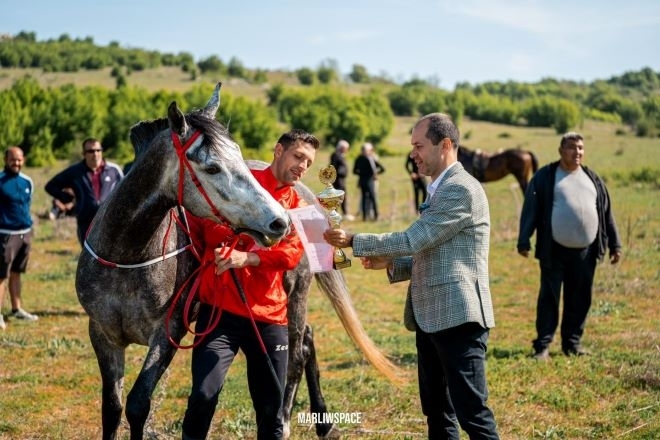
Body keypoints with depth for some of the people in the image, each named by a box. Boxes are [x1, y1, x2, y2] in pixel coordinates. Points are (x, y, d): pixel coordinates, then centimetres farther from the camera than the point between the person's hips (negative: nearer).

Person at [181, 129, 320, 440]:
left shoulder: (296, 205, 12)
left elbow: (292, 253, -5)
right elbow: (196, 223, 6)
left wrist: (246, 257, -21)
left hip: (269, 314, 3)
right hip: (220, 308, -3)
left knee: (271, 408, 8)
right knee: (204, 394, -14)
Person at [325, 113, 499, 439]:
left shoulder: (462, 190, -14)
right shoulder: (439, 190, 18)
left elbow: (413, 240, -19)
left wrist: (353, 241, -12)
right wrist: (390, 262, 9)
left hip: (458, 316, -10)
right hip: (430, 317, 10)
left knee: (471, 411, -8)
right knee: (437, 412, 14)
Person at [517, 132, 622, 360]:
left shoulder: (592, 179, 14)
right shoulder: (544, 177, 0)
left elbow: (606, 213, 17)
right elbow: (530, 210, -5)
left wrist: (614, 244, 14)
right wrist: (524, 241, -13)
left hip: (585, 252, 4)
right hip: (554, 250, -4)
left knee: (580, 299, 9)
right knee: (549, 298, -2)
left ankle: (572, 342, 21)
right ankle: (542, 345, 3)